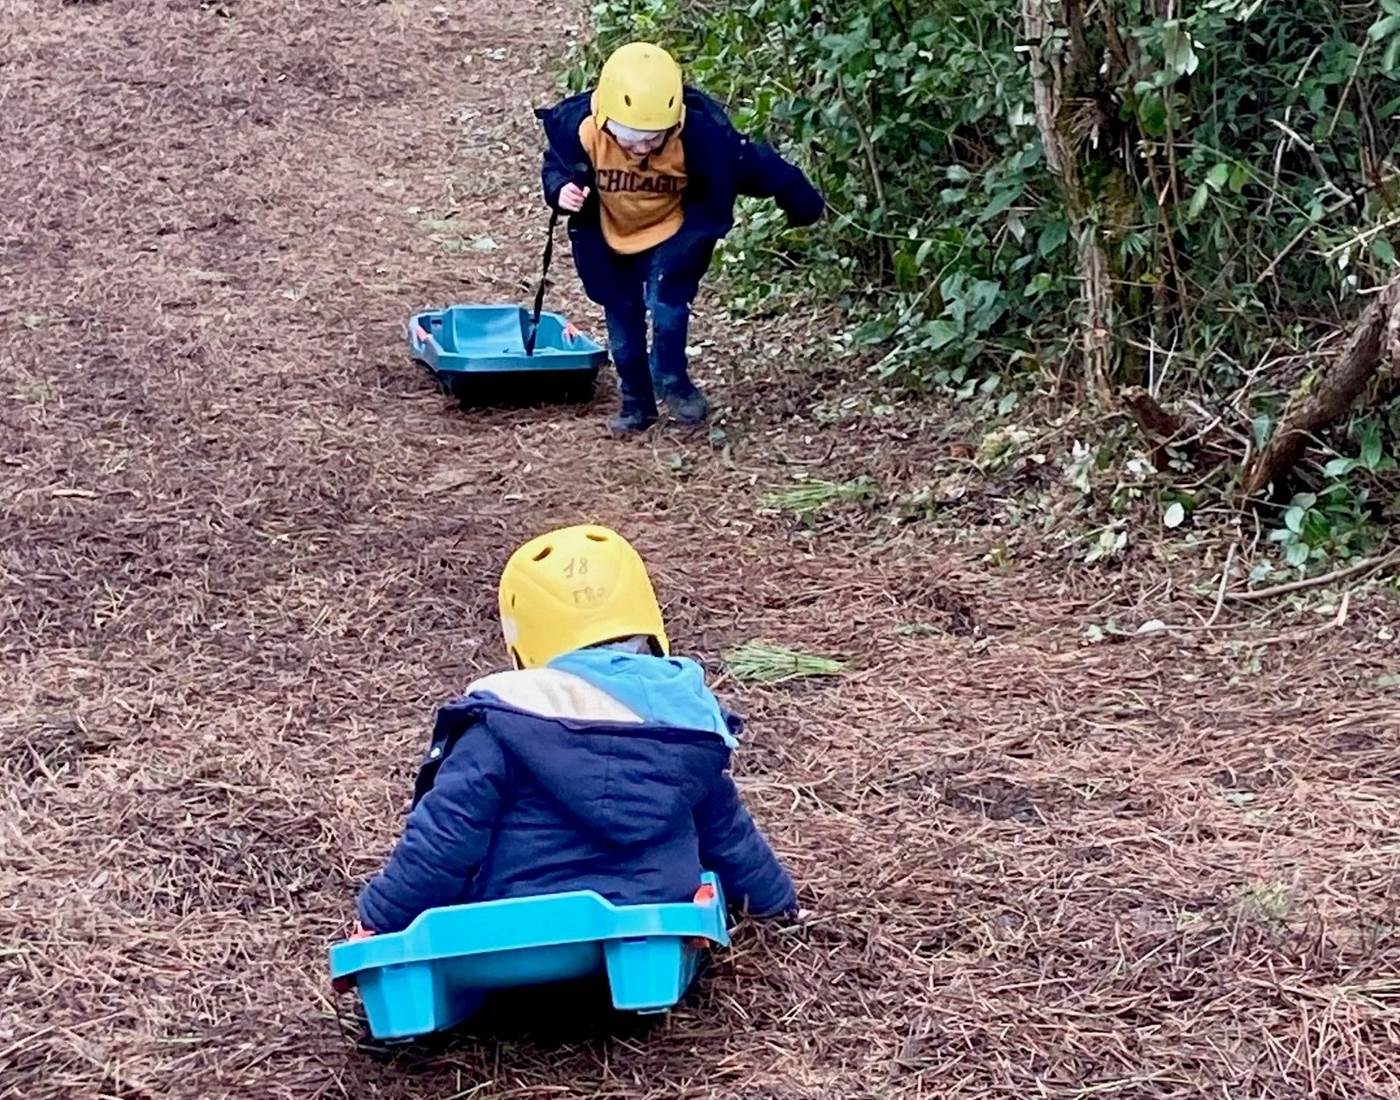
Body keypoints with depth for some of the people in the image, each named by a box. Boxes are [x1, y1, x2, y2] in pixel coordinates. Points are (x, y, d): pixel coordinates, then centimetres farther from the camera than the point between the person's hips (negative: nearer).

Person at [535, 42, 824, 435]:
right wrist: (561, 189, -31)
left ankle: (671, 380, 4)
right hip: (613, 238, 2)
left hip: (675, 232, -2)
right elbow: (556, 166, -7)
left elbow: (756, 166, -19)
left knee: (666, 301, -21)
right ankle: (636, 403, 26)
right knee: (622, 323, 8)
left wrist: (805, 205, -7)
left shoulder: (701, 135, -33)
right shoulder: (580, 128, -30)